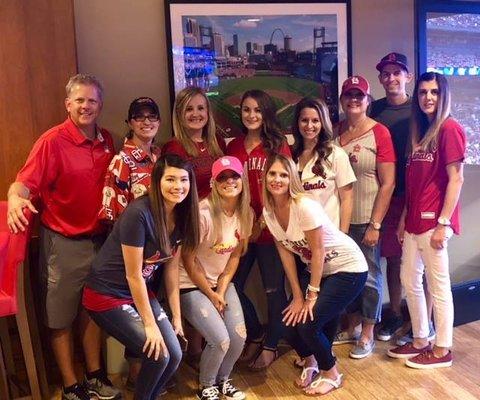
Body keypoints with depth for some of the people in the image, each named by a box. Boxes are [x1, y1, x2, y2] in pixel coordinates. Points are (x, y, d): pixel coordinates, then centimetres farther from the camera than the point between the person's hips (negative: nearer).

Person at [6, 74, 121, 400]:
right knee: (61, 318, 9)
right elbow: (25, 182, -20)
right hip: (63, 243, -5)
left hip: (98, 238, 6)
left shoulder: (106, 140, 3)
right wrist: (15, 197, -40)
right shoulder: (52, 141, -14)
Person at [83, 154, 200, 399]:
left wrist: (176, 316, 4)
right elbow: (133, 275, -22)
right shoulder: (138, 213, -27)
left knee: (175, 355, -1)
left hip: (141, 292, 7)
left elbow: (172, 267, 3)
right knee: (159, 355, -13)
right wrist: (150, 324, -15)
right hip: (107, 295, -7)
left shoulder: (181, 216, -4)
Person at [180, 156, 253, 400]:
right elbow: (189, 260, -17)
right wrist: (211, 294, -8)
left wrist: (222, 290, -5)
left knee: (239, 336, -6)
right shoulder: (204, 213, -25)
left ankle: (223, 380, 24)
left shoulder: (246, 213, -5)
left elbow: (235, 255, 3)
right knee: (220, 339, -15)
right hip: (191, 285, -6)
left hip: (222, 282, 6)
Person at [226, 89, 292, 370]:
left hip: (270, 228, -4)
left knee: (274, 289, 6)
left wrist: (261, 223, -13)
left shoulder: (278, 144, -1)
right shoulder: (233, 147, 9)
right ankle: (255, 334, 30)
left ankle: (271, 344, 27)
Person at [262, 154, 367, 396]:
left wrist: (312, 296, -15)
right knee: (290, 319, -3)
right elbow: (285, 252, -2)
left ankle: (331, 374, 14)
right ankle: (310, 361, 29)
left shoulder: (304, 206, -27)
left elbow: (318, 251, -22)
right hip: (315, 269, 6)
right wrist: (297, 296, -3)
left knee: (307, 321, -14)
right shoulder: (268, 211, -7)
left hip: (348, 268, -6)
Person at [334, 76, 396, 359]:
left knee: (370, 276, 6)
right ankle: (352, 327, 32)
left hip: (367, 219, -4)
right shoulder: (335, 132, 6)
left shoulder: (379, 133, -8)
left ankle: (368, 334, 23)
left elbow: (388, 183, -10)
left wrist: (375, 224, -13)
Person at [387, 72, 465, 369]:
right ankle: (420, 341, 30)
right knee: (410, 281, 15)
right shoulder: (419, 130, 15)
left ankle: (442, 350, 18)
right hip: (414, 219, 9)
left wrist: (443, 223, -17)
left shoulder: (450, 128, -9)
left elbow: (456, 179, -13)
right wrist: (404, 218, 13)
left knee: (438, 286, 2)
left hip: (434, 220, -8)